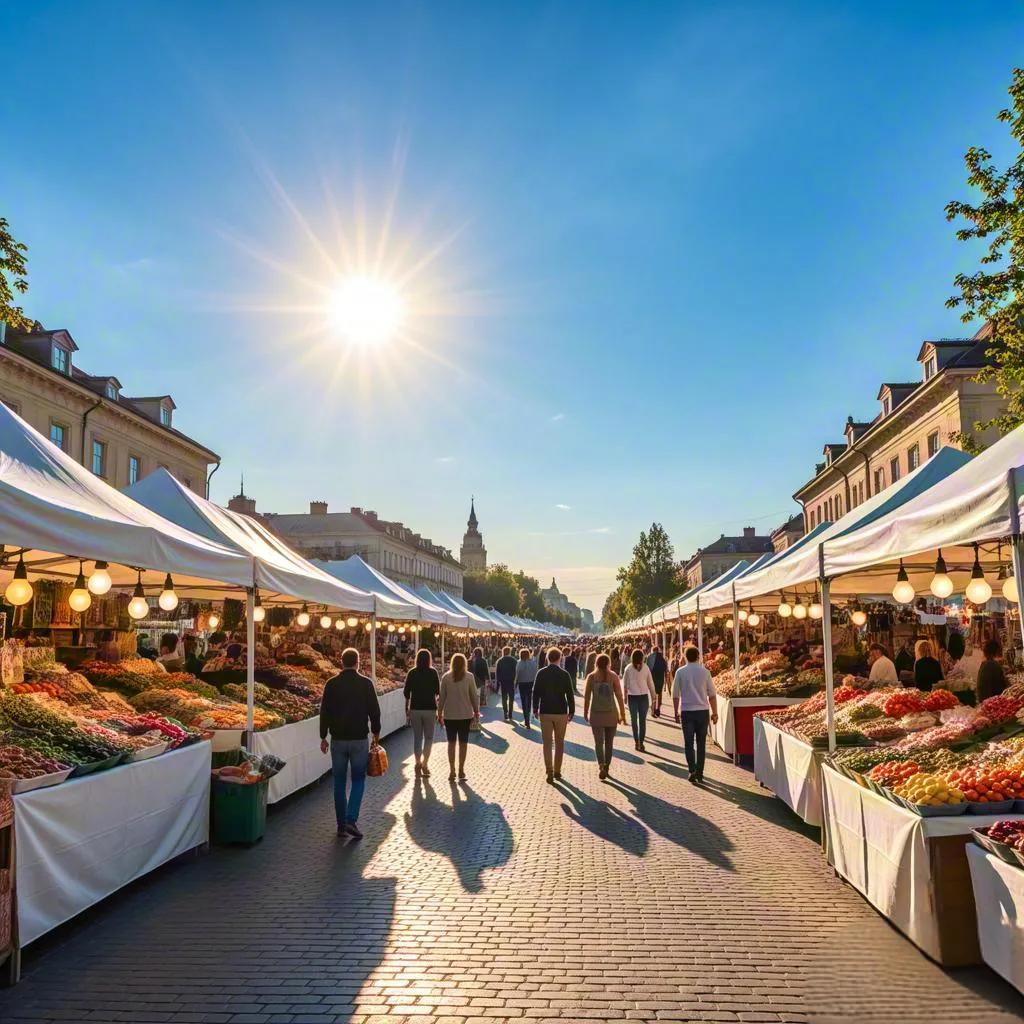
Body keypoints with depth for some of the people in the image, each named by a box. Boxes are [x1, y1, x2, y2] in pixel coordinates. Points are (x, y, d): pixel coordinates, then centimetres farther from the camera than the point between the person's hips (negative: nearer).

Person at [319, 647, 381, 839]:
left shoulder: (332, 684, -1)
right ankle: (351, 820, -7)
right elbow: (374, 710, -2)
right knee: (358, 780, 8)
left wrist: (323, 737, 11)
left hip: (338, 739, 2)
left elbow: (324, 712, 2)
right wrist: (376, 732, 12)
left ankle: (341, 824, 14)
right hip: (359, 739, -2)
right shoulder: (366, 683, -6)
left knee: (339, 782, 11)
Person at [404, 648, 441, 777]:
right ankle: (424, 764, -1)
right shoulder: (433, 672, -5)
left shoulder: (412, 673, -1)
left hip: (415, 709, 1)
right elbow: (438, 691, -1)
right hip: (430, 709, -1)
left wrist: (407, 711, 9)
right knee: (429, 737, 8)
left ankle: (418, 764, 11)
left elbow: (407, 693, 0)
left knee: (417, 737, 11)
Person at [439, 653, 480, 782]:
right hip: (466, 714, -1)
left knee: (451, 742, 10)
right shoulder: (469, 677, -5)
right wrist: (476, 711, 8)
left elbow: (442, 697, 0)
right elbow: (474, 696, -2)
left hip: (450, 715, 1)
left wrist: (440, 713, 9)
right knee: (463, 743, 8)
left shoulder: (446, 677, -2)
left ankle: (452, 771, 12)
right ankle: (461, 771, 10)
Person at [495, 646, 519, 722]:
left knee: (504, 698, 7)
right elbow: (516, 671, -5)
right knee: (511, 699, 9)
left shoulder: (499, 661, -1)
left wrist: (497, 683, 3)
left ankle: (506, 716, 2)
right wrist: (516, 681, 0)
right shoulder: (513, 660, -4)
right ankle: (510, 716, 6)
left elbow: (497, 672, -1)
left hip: (503, 682, 1)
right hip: (511, 681, -1)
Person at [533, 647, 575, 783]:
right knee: (559, 743, 14)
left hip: (545, 712, 0)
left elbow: (536, 693, -2)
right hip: (561, 712, 0)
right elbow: (570, 694, -5)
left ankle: (549, 771, -7)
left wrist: (535, 709, 9)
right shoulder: (564, 674, -6)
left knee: (547, 743, 5)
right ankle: (557, 771, 19)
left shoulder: (541, 673, -5)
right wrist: (571, 712, 4)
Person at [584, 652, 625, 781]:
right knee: (609, 742, 15)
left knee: (599, 742, 2)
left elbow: (586, 697, -1)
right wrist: (622, 714, 2)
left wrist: (585, 713, 9)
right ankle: (607, 767, 24)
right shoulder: (613, 676, -2)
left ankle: (601, 766, -17)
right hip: (611, 713, 1)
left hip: (596, 714, 0)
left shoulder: (591, 677, -1)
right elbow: (619, 696, -4)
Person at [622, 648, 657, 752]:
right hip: (644, 696, 0)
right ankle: (641, 742, 1)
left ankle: (636, 741, 8)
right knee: (642, 720, 5)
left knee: (634, 719, 12)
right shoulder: (646, 668, -3)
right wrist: (653, 696, 10)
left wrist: (625, 695, 13)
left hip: (632, 696, 0)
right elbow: (651, 683, 2)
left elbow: (624, 684, 2)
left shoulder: (628, 668, -3)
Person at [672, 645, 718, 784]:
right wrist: (715, 712, 10)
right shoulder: (704, 672, -2)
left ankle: (692, 771, -11)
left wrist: (676, 711, 12)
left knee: (689, 743, 5)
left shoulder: (680, 672, -2)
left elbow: (675, 694, 0)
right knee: (701, 743, 11)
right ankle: (699, 773, 16)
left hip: (687, 711, -1)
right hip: (703, 711, 1)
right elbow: (712, 694, 1)